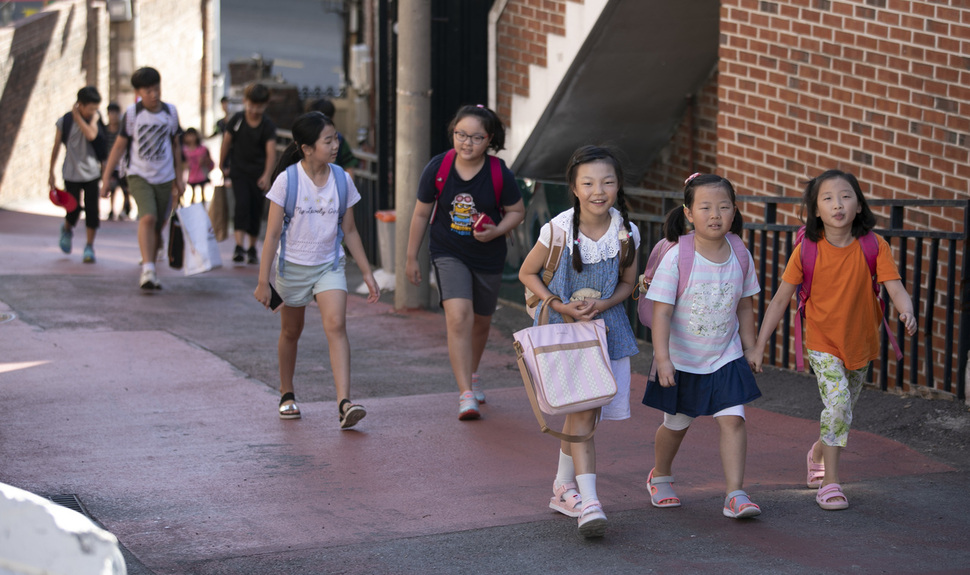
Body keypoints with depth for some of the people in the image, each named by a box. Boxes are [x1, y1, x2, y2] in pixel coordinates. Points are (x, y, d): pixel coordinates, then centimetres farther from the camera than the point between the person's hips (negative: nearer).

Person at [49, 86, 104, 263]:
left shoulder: (94, 118, -2)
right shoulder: (64, 121, -5)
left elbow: (91, 135, -22)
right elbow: (56, 147, 2)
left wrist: (77, 116, -15)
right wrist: (51, 173, 5)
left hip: (91, 172, 1)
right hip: (71, 173, -1)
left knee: (92, 210, -4)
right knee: (74, 210, 0)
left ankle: (89, 246, 8)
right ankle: (67, 229, 35)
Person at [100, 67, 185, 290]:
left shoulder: (170, 112, 4)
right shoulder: (132, 113, -5)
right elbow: (119, 146, 1)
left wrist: (179, 177, 17)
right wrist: (106, 177, -1)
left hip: (165, 179, 3)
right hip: (139, 176, -3)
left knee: (158, 227, 6)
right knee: (148, 218, -25)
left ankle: (150, 274, 21)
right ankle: (147, 270, -30)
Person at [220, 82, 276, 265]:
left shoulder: (268, 126, -10)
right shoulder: (237, 119, -6)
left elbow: (271, 151, -20)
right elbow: (226, 142, 5)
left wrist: (267, 175, -33)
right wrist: (222, 166, 10)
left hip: (258, 173, 1)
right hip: (238, 170, -1)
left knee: (256, 209, 6)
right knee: (242, 204, -17)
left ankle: (252, 248, 22)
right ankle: (239, 246, -23)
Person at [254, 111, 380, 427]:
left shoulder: (341, 179, -5)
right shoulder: (287, 180, -14)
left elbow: (349, 230, 6)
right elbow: (272, 234, -11)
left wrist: (367, 273, 6)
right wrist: (263, 281, -12)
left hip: (329, 266, 1)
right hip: (293, 267, -1)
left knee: (336, 325, -18)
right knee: (291, 332, 15)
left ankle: (344, 403, -26)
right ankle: (286, 395, 37)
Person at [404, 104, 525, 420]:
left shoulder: (500, 174, -14)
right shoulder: (437, 168, -12)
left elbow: (517, 211, 1)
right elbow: (421, 214, 0)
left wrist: (496, 232, -20)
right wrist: (411, 258, 6)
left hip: (488, 257, 2)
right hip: (448, 254, -2)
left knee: (481, 322, 18)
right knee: (459, 317, -20)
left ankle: (472, 374, 47)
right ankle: (466, 395, -20)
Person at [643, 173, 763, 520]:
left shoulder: (740, 256, -6)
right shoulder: (676, 258, -19)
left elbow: (745, 307, 7)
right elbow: (661, 311, -21)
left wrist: (751, 350, 11)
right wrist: (662, 358, -28)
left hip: (726, 358, 2)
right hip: (681, 360, -2)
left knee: (733, 420, -11)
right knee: (676, 424, 15)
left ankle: (735, 494, -8)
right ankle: (660, 477, 41)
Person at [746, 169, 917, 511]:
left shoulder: (874, 247, -14)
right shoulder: (807, 250, -15)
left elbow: (895, 288, -21)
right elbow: (781, 299, -8)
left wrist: (907, 312, -44)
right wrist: (759, 345, -9)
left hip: (860, 343, 3)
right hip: (823, 344, -2)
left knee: (843, 412, 17)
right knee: (837, 402, -22)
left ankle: (818, 452, 50)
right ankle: (830, 483, -9)